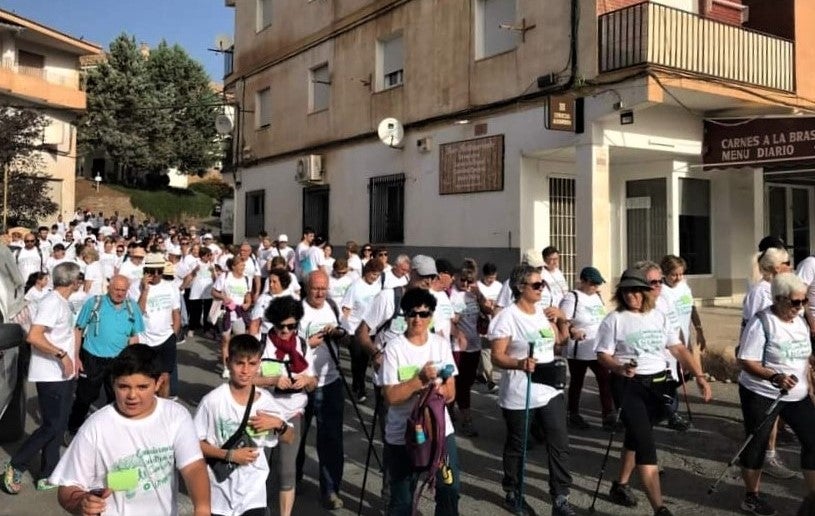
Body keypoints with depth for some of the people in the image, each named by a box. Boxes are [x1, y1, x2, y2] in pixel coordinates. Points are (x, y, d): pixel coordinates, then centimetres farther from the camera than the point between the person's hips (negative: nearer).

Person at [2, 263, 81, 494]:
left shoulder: (63, 302, 11)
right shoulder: (52, 302, -17)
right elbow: (33, 336, -27)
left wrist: (73, 360, 14)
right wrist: (62, 355, -24)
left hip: (63, 375, 9)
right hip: (51, 376, -9)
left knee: (58, 426, 11)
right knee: (51, 426, -4)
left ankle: (48, 476, 19)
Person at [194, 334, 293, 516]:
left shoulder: (267, 401, -5)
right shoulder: (213, 400, -16)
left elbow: (289, 439, 7)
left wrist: (279, 424, -14)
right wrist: (229, 455, -20)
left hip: (254, 493, 3)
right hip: (220, 494, -2)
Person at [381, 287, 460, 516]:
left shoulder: (441, 344, 0)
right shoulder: (394, 347, -11)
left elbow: (451, 393, 1)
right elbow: (391, 396, -15)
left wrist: (437, 388, -20)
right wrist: (420, 379, -24)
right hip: (402, 435, -3)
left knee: (450, 489, 12)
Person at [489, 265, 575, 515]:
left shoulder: (544, 312, 8)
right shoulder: (507, 316, -13)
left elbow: (558, 346, 18)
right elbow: (497, 357, -18)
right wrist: (520, 364, -36)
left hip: (550, 391, 6)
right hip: (519, 396, -5)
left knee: (559, 445, 3)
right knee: (517, 446, 10)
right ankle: (512, 494, 29)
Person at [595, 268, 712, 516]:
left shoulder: (659, 316, 7)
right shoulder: (614, 319, -6)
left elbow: (678, 349, 8)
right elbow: (603, 355, -8)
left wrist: (700, 376, 0)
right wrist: (620, 368, -28)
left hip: (658, 384, 5)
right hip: (629, 386, -5)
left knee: (636, 437, 18)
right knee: (646, 444, -12)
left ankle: (620, 485, 36)